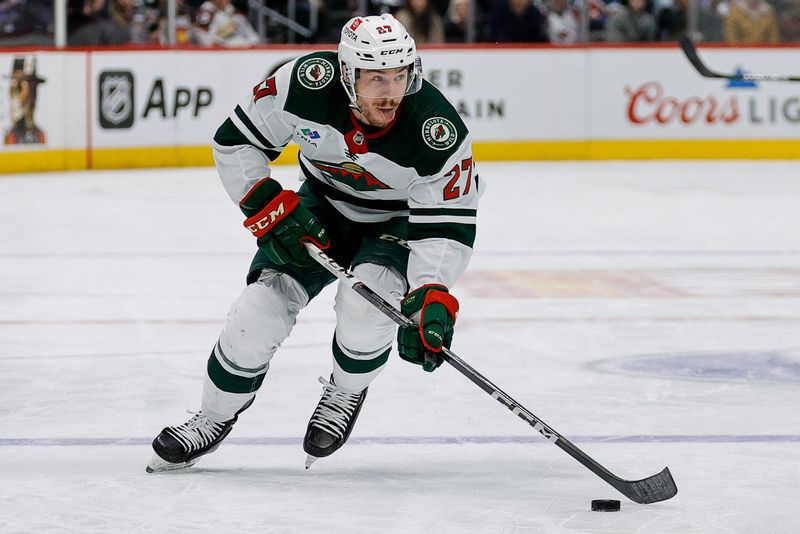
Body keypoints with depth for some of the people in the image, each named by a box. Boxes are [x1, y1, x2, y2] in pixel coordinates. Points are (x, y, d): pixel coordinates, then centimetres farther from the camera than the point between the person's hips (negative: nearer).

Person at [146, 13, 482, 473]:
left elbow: (447, 227, -28)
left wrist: (430, 301, -41)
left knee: (367, 301, -29)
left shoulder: (440, 132, -34)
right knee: (262, 306, -9)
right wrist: (270, 208, -22)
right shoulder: (308, 83, -29)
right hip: (323, 209, 2)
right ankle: (214, 419, 15)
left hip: (400, 222, -2)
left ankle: (346, 393, 3)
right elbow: (236, 140, -14)